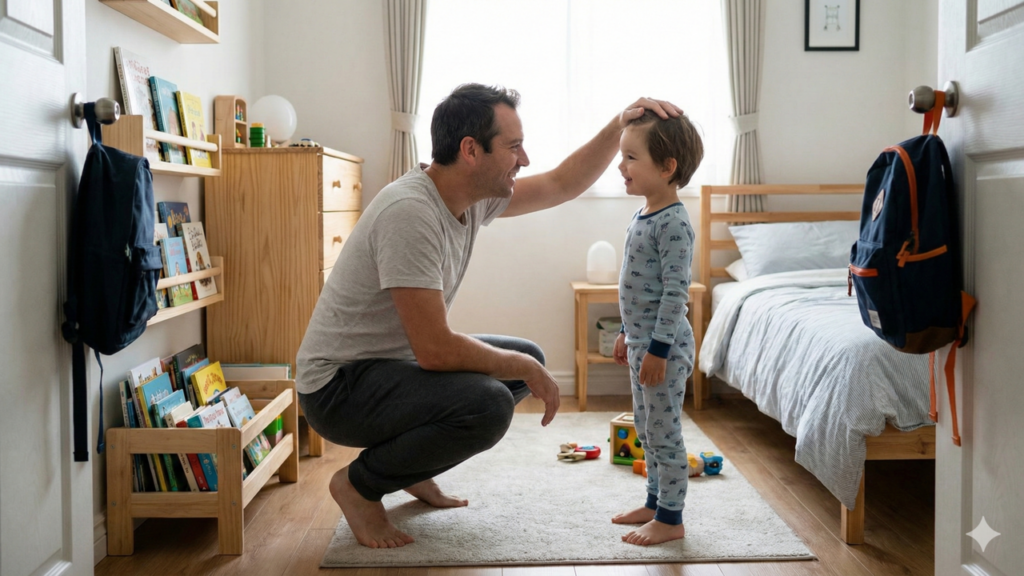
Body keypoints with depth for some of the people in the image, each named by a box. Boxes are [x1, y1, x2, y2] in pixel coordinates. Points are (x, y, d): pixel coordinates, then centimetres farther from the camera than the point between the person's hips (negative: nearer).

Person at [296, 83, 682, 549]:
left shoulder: (473, 195, -1)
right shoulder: (410, 211, -28)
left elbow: (563, 184, 11)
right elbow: (434, 349, -30)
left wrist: (618, 126, -3)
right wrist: (523, 369, -16)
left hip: (399, 361, 9)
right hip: (338, 386, -9)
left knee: (526, 358, 11)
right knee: (488, 405, -30)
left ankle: (411, 464, 18)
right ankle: (359, 484, -5)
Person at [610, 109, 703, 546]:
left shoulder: (674, 223, -19)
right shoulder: (643, 216, 10)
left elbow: (675, 291, -22)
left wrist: (658, 348, -23)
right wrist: (627, 332, 21)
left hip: (664, 345, -10)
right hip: (641, 340, 10)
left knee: (663, 432, 0)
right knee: (645, 429, 19)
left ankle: (671, 519, 11)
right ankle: (655, 501, 32)